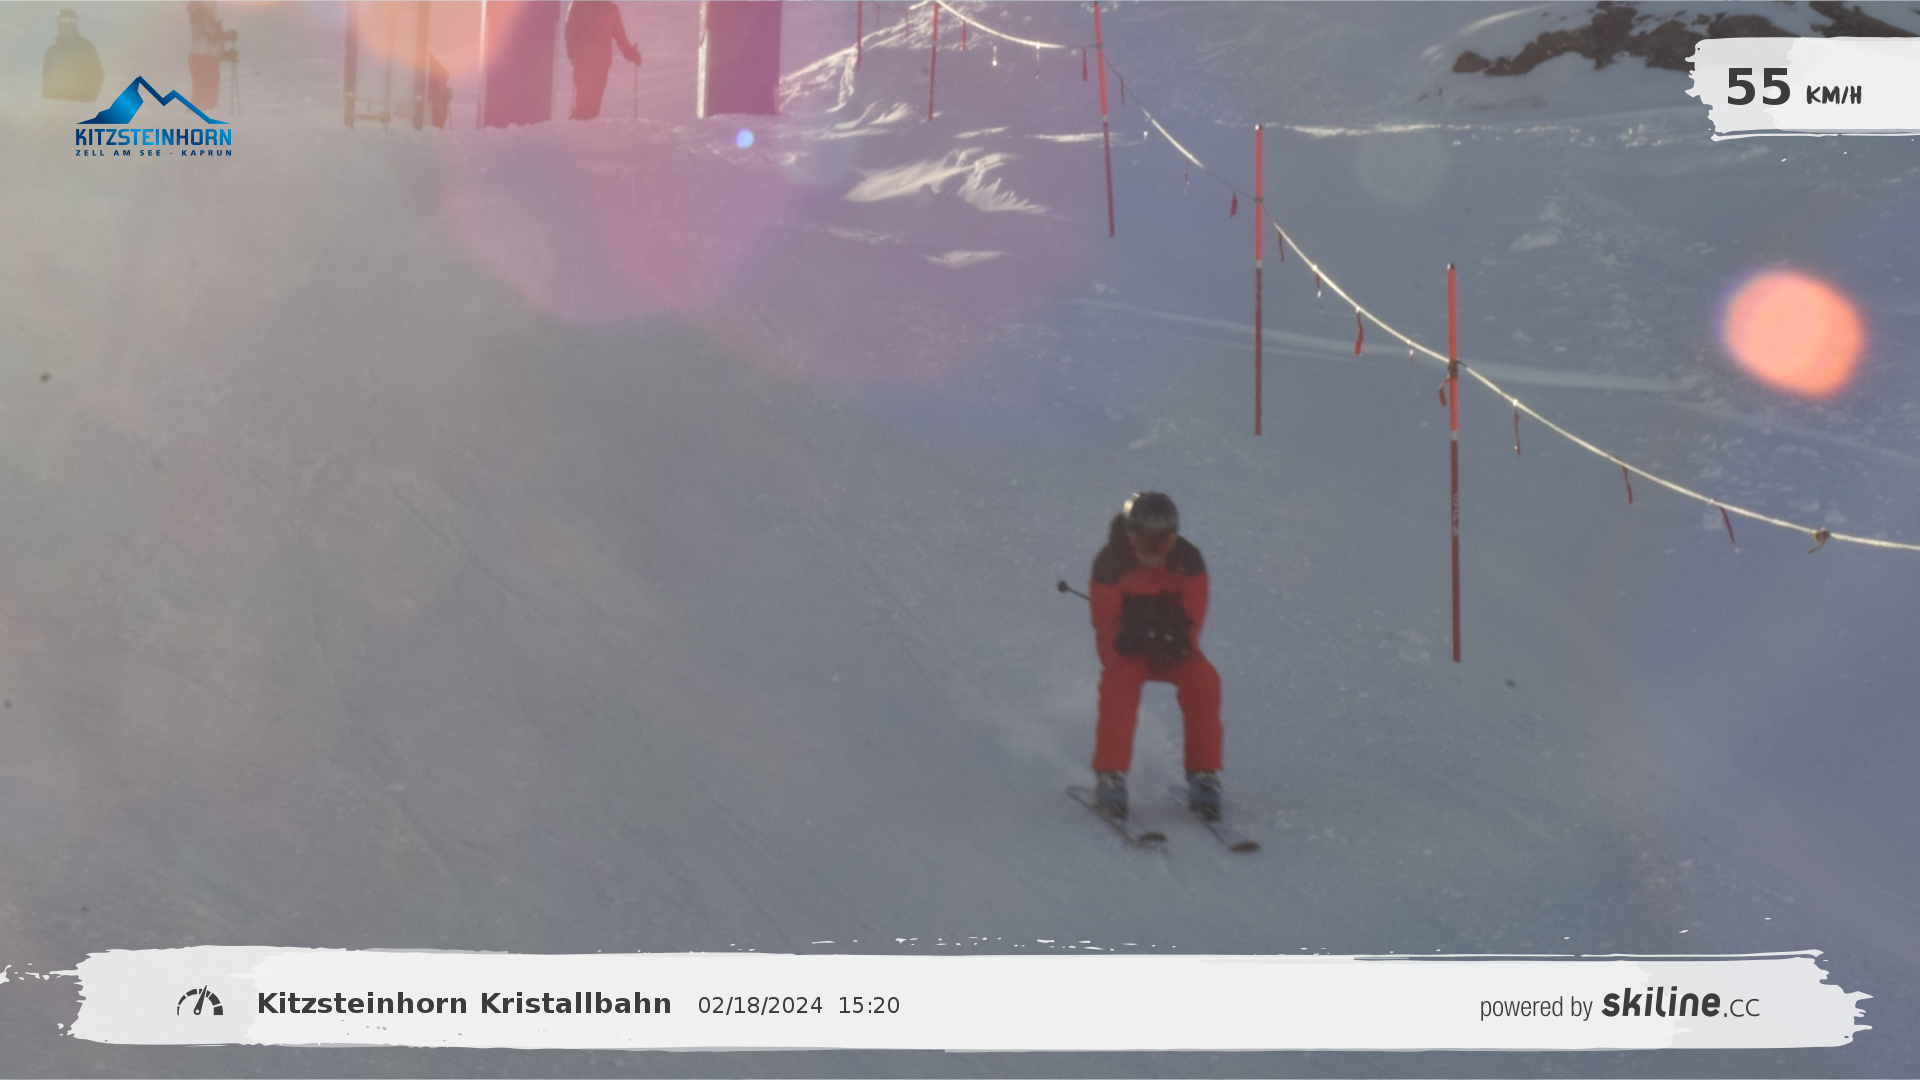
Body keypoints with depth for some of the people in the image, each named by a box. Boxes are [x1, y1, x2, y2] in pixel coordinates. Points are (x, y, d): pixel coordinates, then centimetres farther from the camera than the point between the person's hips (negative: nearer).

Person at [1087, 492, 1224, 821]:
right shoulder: (1110, 563, -18)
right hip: (1127, 646, -2)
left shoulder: (1188, 561, -13)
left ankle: (1203, 775, -17)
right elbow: (1105, 621, -14)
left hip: (1172, 646, 2)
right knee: (1121, 681, -34)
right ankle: (1109, 775, -25)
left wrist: (1177, 639, -32)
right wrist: (1130, 637, -34)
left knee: (1202, 680, -27)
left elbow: (1192, 618, -10)